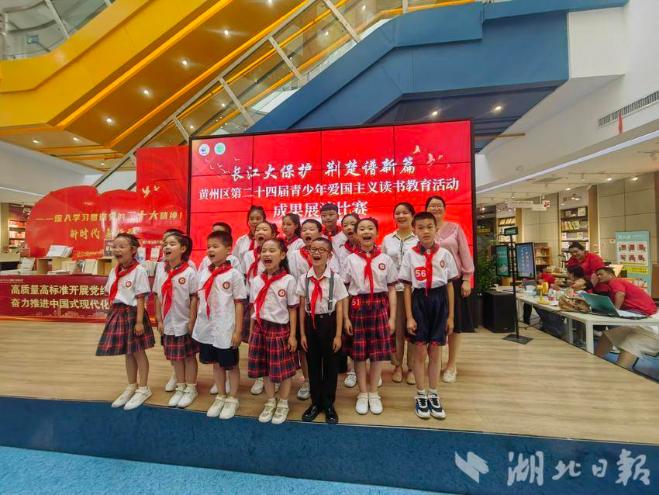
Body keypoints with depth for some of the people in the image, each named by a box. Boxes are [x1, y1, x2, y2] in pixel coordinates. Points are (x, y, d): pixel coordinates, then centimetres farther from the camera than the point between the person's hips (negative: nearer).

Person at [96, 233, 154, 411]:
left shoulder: (138, 270, -15)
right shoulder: (115, 271, 7)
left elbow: (140, 298, -16)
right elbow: (110, 295, 14)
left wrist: (139, 321, -17)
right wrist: (112, 314, 8)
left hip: (132, 314, -7)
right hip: (118, 314, 7)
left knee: (138, 352, 7)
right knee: (127, 353, 18)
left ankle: (143, 389, 23)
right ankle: (131, 387, 35)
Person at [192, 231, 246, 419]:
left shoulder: (234, 274, -12)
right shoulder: (203, 273, 3)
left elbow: (239, 304, -10)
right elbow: (200, 301, 10)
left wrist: (237, 331, -11)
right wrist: (197, 325, 9)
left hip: (226, 330, -5)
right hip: (206, 329, 5)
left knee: (231, 365, 12)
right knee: (215, 363, 20)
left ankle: (232, 399, 32)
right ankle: (220, 397, 39)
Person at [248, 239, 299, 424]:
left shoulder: (288, 280, -11)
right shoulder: (256, 281, 2)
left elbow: (292, 310, -7)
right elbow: (254, 309, 8)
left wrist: (292, 335, -7)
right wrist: (251, 332, 9)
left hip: (280, 329, -4)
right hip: (260, 328, 4)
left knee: (284, 369, 9)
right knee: (265, 369, 16)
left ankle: (283, 404, 33)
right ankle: (270, 402, 38)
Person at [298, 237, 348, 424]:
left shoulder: (335, 278, -10)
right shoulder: (304, 279, -3)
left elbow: (339, 308, -7)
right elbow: (302, 307, 0)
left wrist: (338, 335, -7)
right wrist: (302, 333, 1)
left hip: (328, 322, -2)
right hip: (310, 323, 2)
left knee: (330, 364, 12)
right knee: (313, 364, 15)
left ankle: (328, 404, 33)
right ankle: (316, 402, 35)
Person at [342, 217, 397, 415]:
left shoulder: (385, 259, 2)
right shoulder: (350, 259, 0)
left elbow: (392, 290, 3)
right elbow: (345, 291, 0)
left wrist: (392, 317, 0)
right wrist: (345, 317, -3)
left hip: (379, 307, 1)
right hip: (357, 307, 0)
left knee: (378, 352, 9)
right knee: (358, 352, 8)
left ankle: (373, 393, 31)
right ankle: (362, 394, 30)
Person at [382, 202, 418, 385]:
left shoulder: (420, 238, 1)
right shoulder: (387, 239, 9)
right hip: (393, 289, 2)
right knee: (396, 330, 8)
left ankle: (412, 367, 23)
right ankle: (397, 366, 25)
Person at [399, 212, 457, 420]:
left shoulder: (444, 254, 1)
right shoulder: (410, 254, -3)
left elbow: (449, 285, 5)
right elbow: (407, 287, -2)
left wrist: (450, 316, 5)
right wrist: (409, 317, -5)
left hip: (439, 301, 2)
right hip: (420, 300, -1)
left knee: (435, 351, 12)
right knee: (420, 351, 7)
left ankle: (433, 395, 31)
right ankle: (421, 395, 27)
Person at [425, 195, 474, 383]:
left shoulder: (455, 228, 3)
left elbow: (465, 254, 2)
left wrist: (466, 279, -3)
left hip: (453, 281, 0)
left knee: (455, 324, 9)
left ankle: (452, 365, 26)